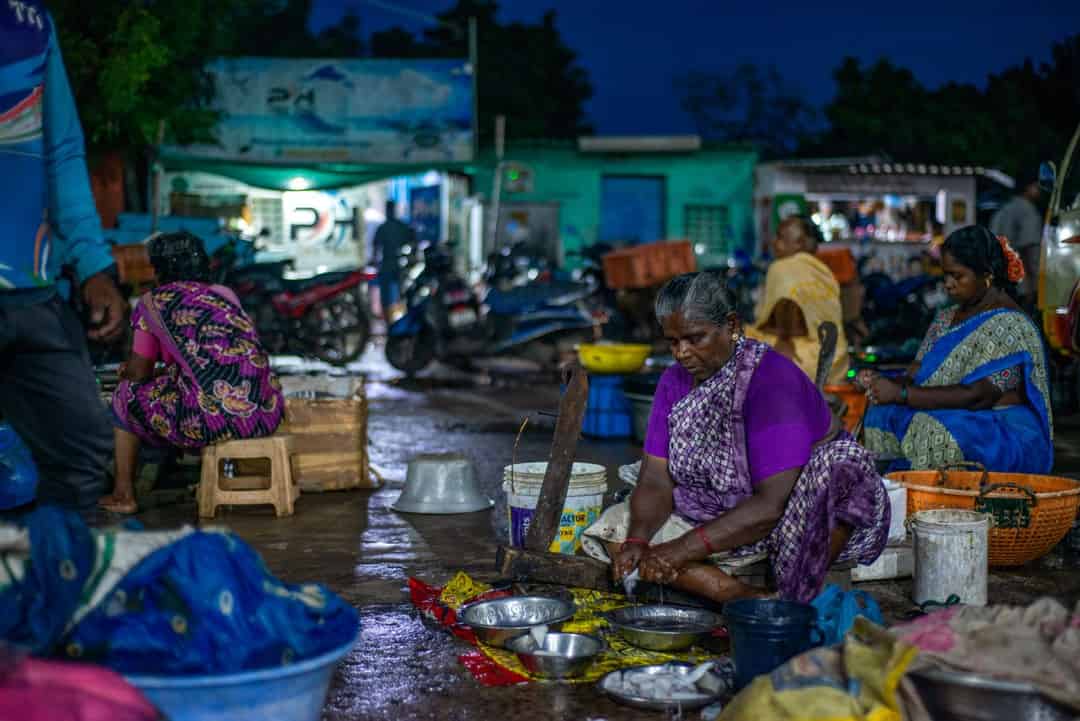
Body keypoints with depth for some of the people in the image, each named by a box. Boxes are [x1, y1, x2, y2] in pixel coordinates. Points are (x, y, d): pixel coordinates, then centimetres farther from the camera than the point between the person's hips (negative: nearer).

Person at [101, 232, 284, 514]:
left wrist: (126, 372, 34)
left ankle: (123, 495, 27)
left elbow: (138, 372, 11)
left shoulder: (154, 301, 7)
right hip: (264, 417, 6)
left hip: (210, 420, -6)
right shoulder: (226, 295, 22)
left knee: (126, 396, 22)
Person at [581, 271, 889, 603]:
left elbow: (774, 503, -29)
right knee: (612, 529, -12)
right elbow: (656, 480, -6)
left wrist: (686, 548, -31)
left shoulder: (773, 381, -23)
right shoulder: (675, 382, -1)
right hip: (716, 521, 6)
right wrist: (637, 541, -26)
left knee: (838, 464, -35)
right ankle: (756, 602, -23)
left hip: (794, 525, -6)